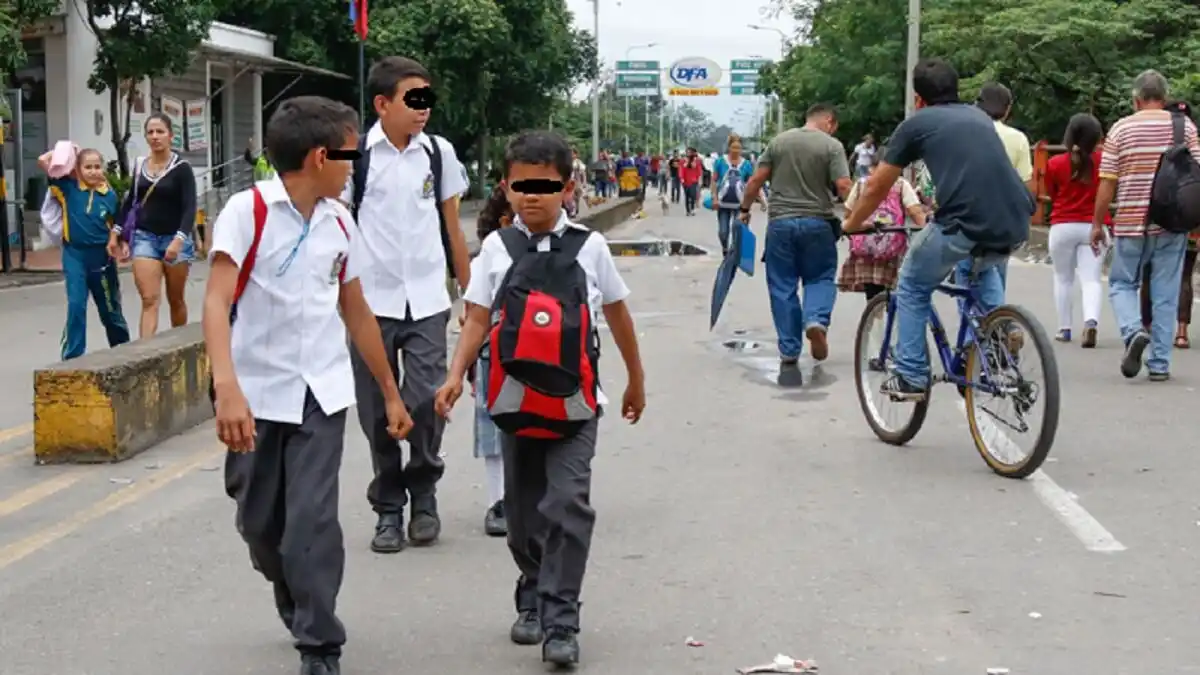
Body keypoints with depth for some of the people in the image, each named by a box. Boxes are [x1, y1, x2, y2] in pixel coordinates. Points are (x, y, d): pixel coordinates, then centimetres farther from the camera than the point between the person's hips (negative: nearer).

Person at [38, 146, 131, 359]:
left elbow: (116, 227, 6)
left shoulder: (109, 195, -3)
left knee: (110, 308, 15)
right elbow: (43, 161, -7)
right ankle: (72, 356, 1)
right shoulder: (68, 188, -5)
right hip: (75, 254, -1)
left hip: (102, 255, 1)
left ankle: (123, 350, 32)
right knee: (76, 305, -6)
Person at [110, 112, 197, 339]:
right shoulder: (139, 165, 6)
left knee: (175, 300, 12)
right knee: (149, 300, -11)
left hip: (174, 239, -2)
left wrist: (179, 239, -28)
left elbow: (190, 207, -15)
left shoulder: (181, 168, -8)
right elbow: (130, 201, 16)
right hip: (144, 237, 2)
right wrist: (115, 233, 13)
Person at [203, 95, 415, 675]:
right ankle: (299, 610, 38)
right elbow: (216, 302, -20)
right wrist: (227, 386, -33)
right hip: (258, 393, -2)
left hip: (321, 393, 2)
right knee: (259, 522, 10)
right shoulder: (247, 210, -10)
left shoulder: (340, 224, 6)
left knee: (312, 521, -8)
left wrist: (391, 393, 21)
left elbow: (357, 314, 17)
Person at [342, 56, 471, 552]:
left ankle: (423, 496, 16)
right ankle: (388, 508, 20)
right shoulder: (356, 156, -2)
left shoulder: (439, 153, 7)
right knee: (377, 410, 5)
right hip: (370, 300, -1)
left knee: (427, 400, -8)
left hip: (426, 300, 1)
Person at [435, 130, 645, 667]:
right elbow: (477, 320, -1)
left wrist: (636, 379, 18)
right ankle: (533, 600, 31)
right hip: (516, 397, 2)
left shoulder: (587, 246, 0)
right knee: (523, 508, 11)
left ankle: (560, 623, -9)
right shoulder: (496, 249, 2)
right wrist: (456, 375, -16)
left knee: (568, 504, -13)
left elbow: (617, 314, 11)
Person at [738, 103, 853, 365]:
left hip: (780, 222, 2)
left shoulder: (779, 141, 6)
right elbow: (843, 186, -12)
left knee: (783, 286, 8)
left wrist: (745, 209, 15)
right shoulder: (832, 146, -3)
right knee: (821, 277, 14)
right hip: (817, 223, -2)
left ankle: (789, 350, 9)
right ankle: (816, 320, -13)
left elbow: (756, 179, 4)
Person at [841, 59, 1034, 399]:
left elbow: (876, 187, 19)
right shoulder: (978, 116, 27)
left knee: (912, 287, 21)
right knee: (983, 265, 40)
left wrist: (852, 224, 37)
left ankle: (911, 378, 17)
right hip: (1016, 225, 5)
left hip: (965, 226, -5)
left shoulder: (916, 124, 13)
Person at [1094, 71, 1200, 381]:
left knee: (1122, 283, 14)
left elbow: (1107, 182, -3)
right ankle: (1160, 364, 7)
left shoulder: (1121, 128, -1)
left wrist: (1097, 223, 5)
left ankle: (1133, 331, -14)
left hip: (1131, 224, -1)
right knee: (1165, 294, 6)